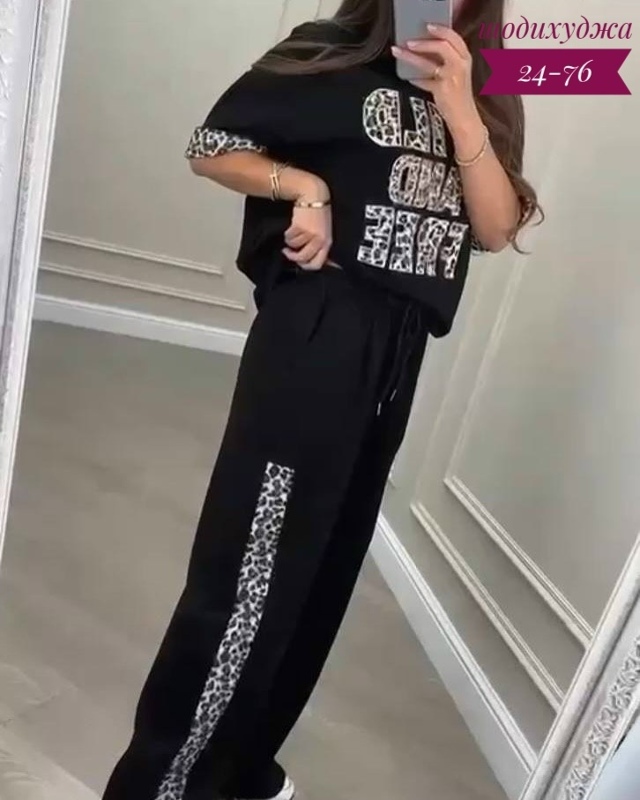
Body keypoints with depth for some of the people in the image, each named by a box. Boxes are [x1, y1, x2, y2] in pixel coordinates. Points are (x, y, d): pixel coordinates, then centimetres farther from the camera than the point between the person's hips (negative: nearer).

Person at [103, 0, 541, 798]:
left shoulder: (484, 101, 16)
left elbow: (496, 228, 3)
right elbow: (211, 147, 3)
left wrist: (459, 110, -6)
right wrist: (304, 185, -12)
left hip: (397, 356, 6)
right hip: (313, 336, -5)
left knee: (322, 572, 12)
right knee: (249, 571, -4)